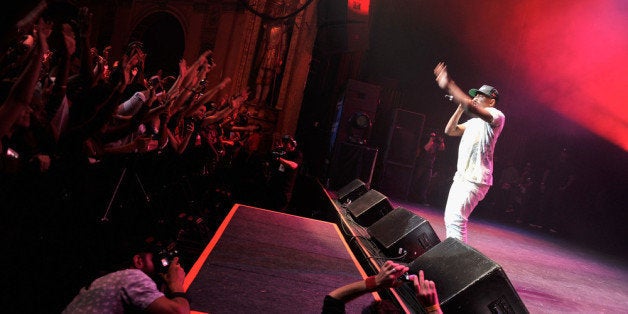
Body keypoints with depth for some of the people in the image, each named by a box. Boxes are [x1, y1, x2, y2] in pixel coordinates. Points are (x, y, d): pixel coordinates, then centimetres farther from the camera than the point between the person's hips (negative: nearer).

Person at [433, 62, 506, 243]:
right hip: (461, 177, 10)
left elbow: (471, 107, -26)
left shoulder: (496, 116, -7)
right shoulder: (474, 121, 23)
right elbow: (450, 131, 17)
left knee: (456, 220, -20)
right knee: (450, 219, 13)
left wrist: (448, 85, -25)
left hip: (475, 180, -10)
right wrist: (460, 107, 8)